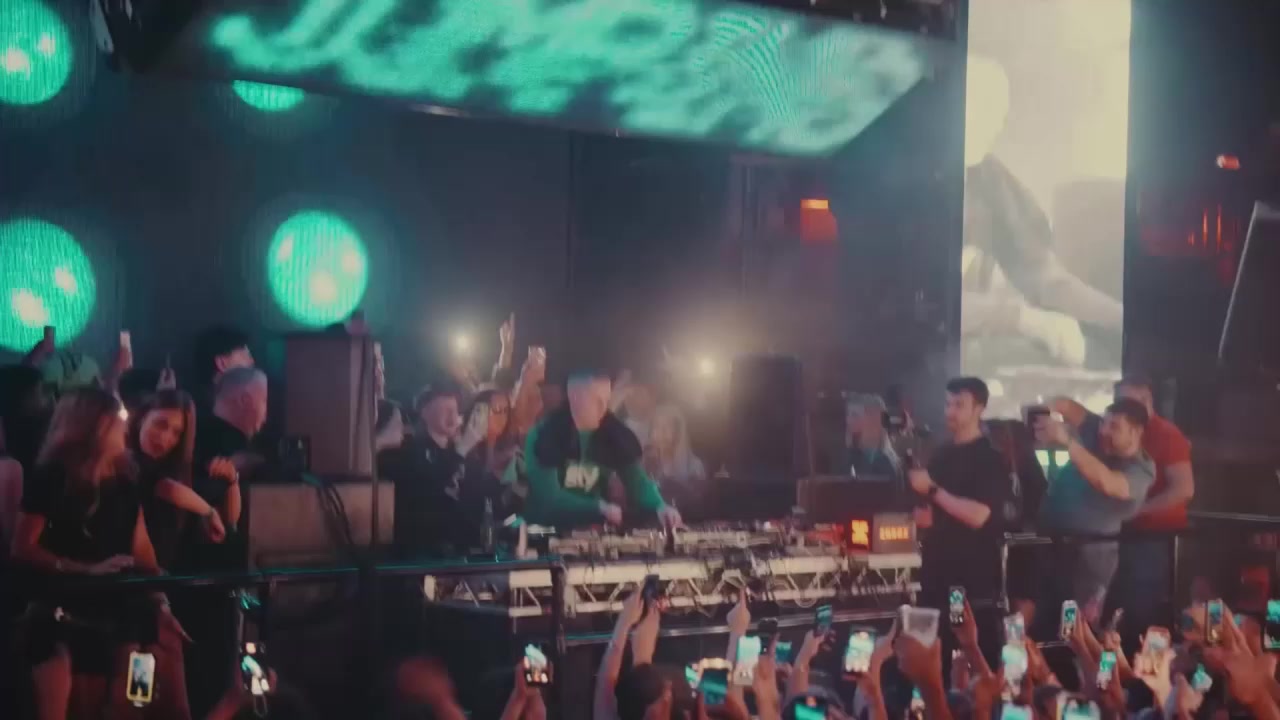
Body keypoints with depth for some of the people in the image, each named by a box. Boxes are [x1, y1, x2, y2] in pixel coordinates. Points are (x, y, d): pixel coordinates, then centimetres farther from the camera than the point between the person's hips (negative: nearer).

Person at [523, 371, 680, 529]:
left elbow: (638, 481, -3)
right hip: (544, 529, -4)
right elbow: (549, 497, -21)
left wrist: (660, 506, -23)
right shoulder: (546, 436, -17)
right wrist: (599, 507, -29)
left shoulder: (614, 432, -4)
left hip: (590, 528, 4)